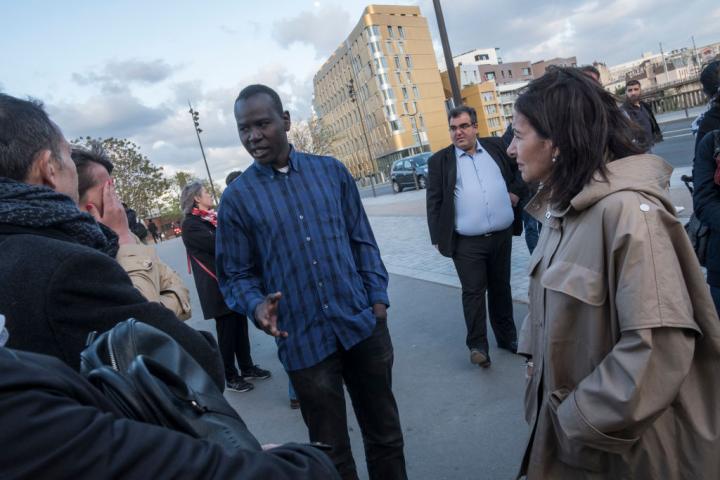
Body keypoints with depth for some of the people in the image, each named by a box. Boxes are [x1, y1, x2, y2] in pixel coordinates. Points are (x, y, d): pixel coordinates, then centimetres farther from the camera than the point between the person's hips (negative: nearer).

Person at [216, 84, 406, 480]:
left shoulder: (331, 171, 3)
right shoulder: (236, 197, -3)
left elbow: (362, 240, 7)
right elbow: (236, 276, 0)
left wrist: (378, 297, 1)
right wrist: (257, 306, -19)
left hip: (363, 325, 2)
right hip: (304, 342, -2)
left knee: (385, 433, 19)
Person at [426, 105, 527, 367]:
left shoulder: (496, 146, 8)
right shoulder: (439, 161, 0)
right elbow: (434, 201, 0)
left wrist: (517, 190, 5)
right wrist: (438, 237, -4)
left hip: (501, 236, 3)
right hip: (466, 242, -3)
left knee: (501, 288, 16)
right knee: (473, 292, 2)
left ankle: (507, 336, 32)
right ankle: (477, 345, 14)